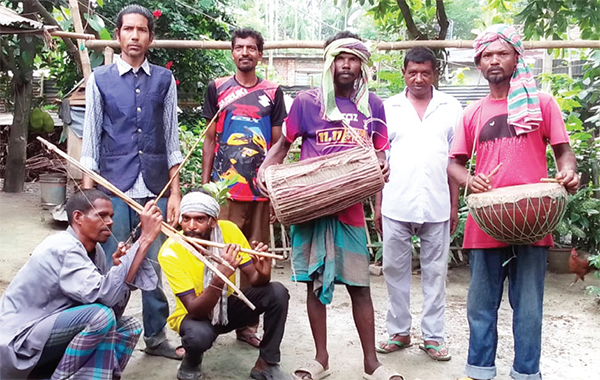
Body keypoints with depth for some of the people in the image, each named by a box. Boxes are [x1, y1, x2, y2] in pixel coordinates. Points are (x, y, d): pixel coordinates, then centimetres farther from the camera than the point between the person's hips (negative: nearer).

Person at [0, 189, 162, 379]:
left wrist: (120, 267, -16)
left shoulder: (95, 250, 4)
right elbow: (103, 295, -35)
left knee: (129, 327, 1)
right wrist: (145, 239, -35)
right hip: (20, 344, -9)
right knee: (101, 315, -28)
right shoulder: (63, 248, -21)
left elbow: (113, 301, 0)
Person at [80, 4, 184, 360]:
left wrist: (175, 192, 4)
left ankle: (156, 336, 21)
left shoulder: (164, 80, 8)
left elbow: (171, 139, 8)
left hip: (155, 189, 1)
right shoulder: (100, 79, 6)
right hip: (114, 187, -1)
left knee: (155, 265, 7)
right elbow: (91, 140, 5)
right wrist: (88, 194, 0)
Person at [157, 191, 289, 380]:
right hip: (193, 314, -3)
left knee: (277, 292, -20)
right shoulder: (170, 252, -26)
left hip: (227, 305, 4)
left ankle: (266, 364, -4)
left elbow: (255, 280, -14)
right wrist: (219, 278, -46)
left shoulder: (229, 230, -18)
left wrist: (263, 273, -39)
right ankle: (191, 362, 0)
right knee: (198, 334, -38)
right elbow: (195, 310, -30)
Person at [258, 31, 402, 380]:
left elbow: (379, 152, 12)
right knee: (315, 282, 7)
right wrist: (266, 167, -8)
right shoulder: (307, 101, 2)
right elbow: (285, 142, 10)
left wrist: (383, 166, -11)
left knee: (359, 284, 3)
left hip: (351, 207, 1)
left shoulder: (373, 105, 7)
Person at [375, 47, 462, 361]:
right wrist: (377, 203, 3)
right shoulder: (389, 108, 6)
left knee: (435, 272, 7)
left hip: (437, 206, 0)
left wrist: (454, 205, 4)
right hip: (396, 204, 0)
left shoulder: (451, 108, 6)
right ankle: (398, 332, 21)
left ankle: (433, 336, 17)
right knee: (395, 270, 8)